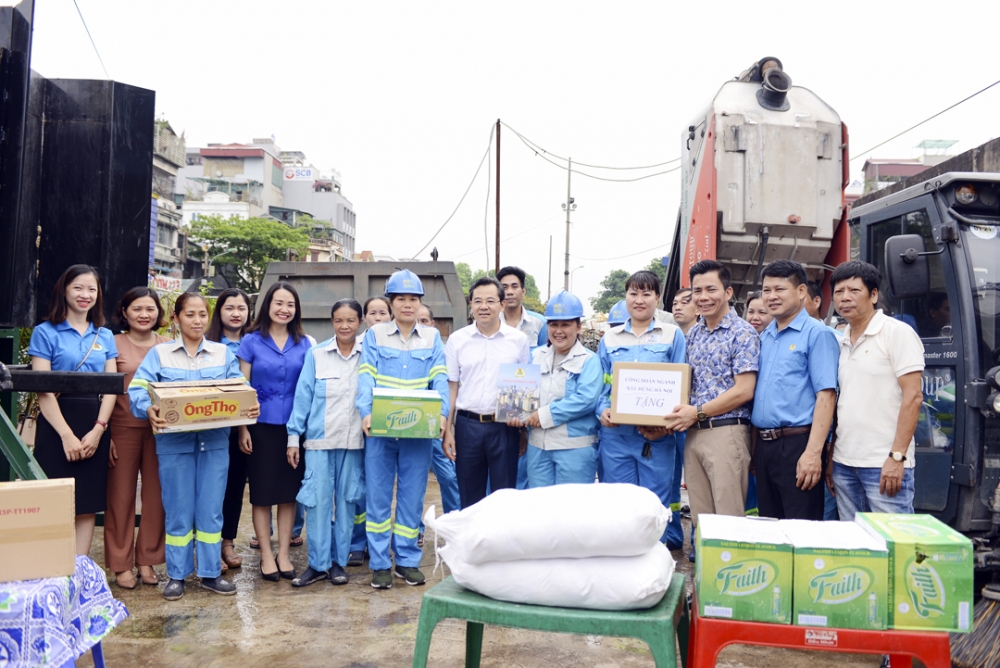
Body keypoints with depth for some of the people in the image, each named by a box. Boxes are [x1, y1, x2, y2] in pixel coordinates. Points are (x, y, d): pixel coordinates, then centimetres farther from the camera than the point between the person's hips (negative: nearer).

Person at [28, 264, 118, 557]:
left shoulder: (105, 336, 12)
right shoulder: (46, 332, 0)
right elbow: (43, 390, -7)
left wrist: (98, 430, -7)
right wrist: (67, 435, -14)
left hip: (96, 426, 4)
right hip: (57, 424, -4)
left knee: (88, 504, 6)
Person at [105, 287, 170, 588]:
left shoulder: (167, 345, 7)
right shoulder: (114, 343, -1)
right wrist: (104, 433, -7)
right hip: (123, 426, -2)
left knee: (156, 494, 7)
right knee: (121, 495, 5)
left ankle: (147, 560, 21)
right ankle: (121, 564, 17)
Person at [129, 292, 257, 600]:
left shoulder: (224, 353, 9)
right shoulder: (160, 353, 3)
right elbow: (137, 389, -7)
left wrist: (250, 407, -18)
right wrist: (149, 409, -28)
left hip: (215, 441, 2)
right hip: (174, 441, -1)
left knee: (211, 510, 7)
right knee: (178, 511, 6)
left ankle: (211, 572, 19)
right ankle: (176, 575, 20)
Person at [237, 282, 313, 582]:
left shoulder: (304, 344, 5)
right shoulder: (252, 341, 0)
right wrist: (242, 428, -6)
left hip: (294, 427, 2)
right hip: (262, 425, -2)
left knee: (289, 491, 7)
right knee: (262, 492, 4)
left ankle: (284, 553, 18)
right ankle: (266, 555, 16)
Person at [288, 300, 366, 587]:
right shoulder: (316, 354, 0)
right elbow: (303, 396, 0)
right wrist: (294, 435, -3)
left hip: (354, 440, 1)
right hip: (320, 438, -1)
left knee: (346, 499, 8)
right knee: (318, 500, -2)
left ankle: (339, 561, 20)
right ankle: (318, 563, 11)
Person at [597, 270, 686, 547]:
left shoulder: (673, 335, 4)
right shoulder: (610, 338, 12)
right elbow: (601, 384, 12)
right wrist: (602, 410, -8)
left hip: (657, 434, -2)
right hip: (615, 433, 2)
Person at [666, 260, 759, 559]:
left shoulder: (742, 333, -7)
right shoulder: (693, 334, 14)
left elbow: (744, 391, -13)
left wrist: (698, 413, -13)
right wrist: (681, 414, 1)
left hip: (726, 432, -7)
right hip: (694, 433, 7)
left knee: (728, 516, -1)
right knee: (699, 516, 12)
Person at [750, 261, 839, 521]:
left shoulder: (817, 334, -6)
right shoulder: (763, 337, 15)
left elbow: (826, 395, -14)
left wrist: (813, 452, -22)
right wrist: (755, 448, 13)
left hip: (796, 444, -7)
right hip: (764, 445, 7)